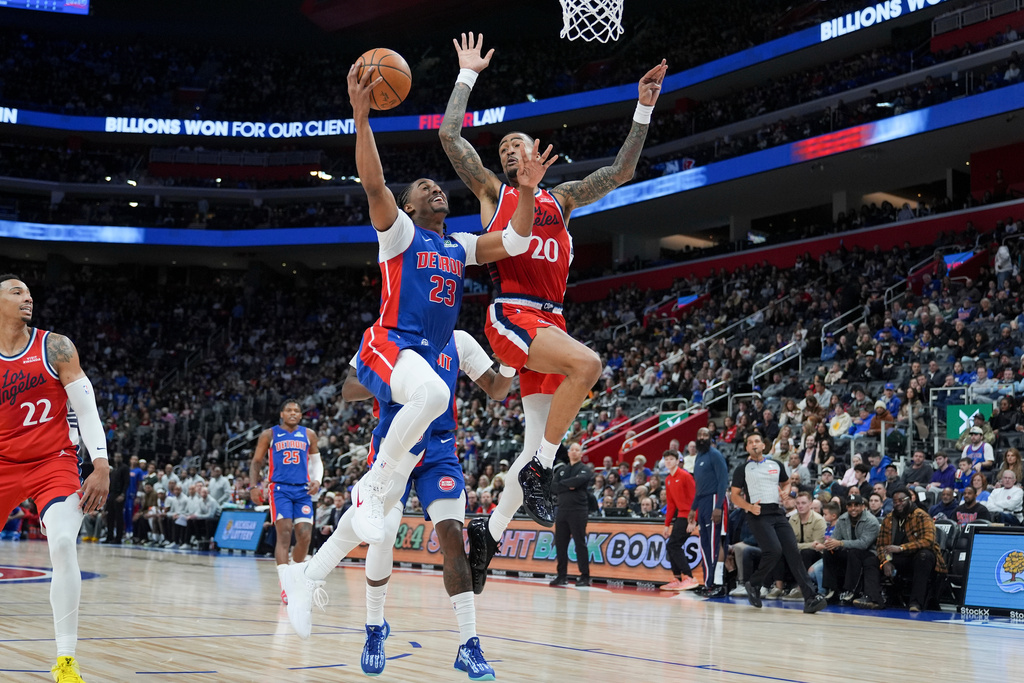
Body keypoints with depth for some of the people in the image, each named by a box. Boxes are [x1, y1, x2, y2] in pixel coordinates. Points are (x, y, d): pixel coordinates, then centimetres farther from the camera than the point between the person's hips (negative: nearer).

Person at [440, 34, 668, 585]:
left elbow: (621, 172, 19)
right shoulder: (492, 191, 12)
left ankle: (490, 530, 14)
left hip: (550, 320, 5)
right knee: (586, 363, -32)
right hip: (510, 315, -5)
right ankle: (538, 471, -21)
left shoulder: (561, 198, 22)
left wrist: (644, 110, 12)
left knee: (540, 440, 2)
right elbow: (449, 136, 4)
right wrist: (468, 76, 10)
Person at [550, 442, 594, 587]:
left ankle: (585, 576, -1)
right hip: (562, 510, 5)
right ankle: (561, 575, 13)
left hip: (578, 511, -5)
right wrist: (568, 487, -11)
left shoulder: (585, 469, 2)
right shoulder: (561, 470, 17)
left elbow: (577, 481, -18)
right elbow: (552, 488, 3)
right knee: (560, 544, 5)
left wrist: (562, 483, -4)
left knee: (580, 543, -5)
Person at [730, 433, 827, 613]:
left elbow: (786, 483, 31)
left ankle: (810, 598, -11)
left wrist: (786, 491, 6)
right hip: (758, 515, -4)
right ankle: (754, 585, 4)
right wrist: (750, 507, -12)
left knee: (793, 552, -8)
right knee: (774, 551, -22)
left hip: (777, 513, 4)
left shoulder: (776, 465, 17)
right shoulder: (742, 469, 7)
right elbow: (735, 496, 6)